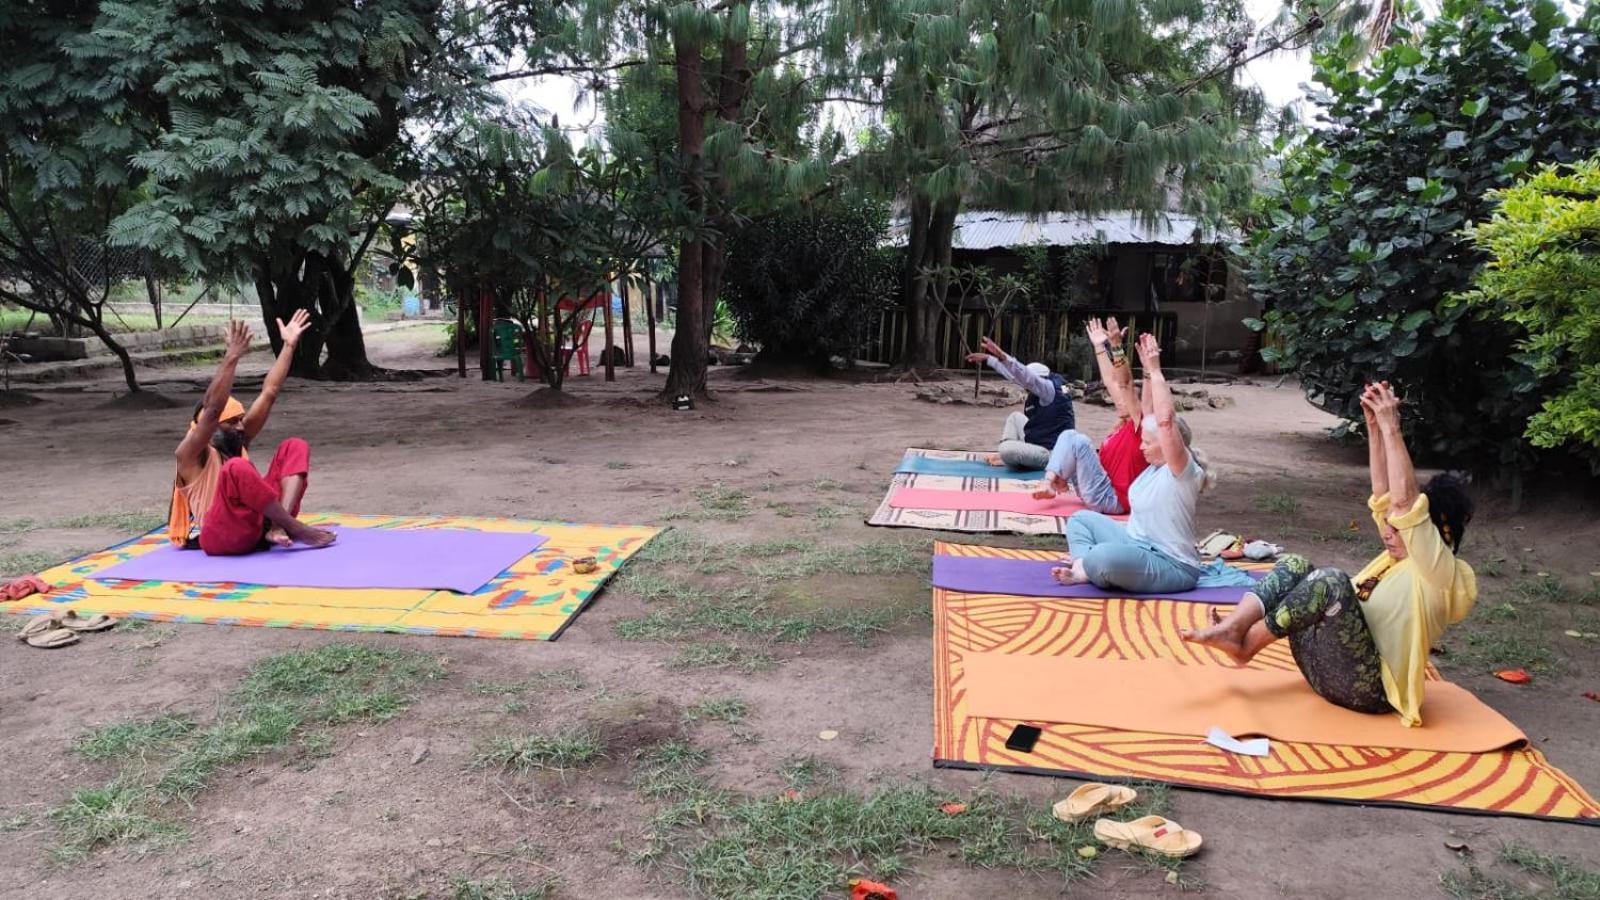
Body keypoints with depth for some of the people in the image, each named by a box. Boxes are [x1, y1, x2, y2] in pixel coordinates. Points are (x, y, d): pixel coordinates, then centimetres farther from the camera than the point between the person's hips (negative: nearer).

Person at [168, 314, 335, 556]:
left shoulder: (238, 442, 18)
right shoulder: (191, 454, -2)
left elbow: (269, 393, 15)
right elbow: (211, 409, -21)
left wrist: (289, 346, 12)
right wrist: (231, 358, -30)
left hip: (258, 524, 7)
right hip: (220, 537, -7)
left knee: (295, 447, -2)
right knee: (236, 468, -33)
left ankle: (279, 526, -24)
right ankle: (296, 529, -24)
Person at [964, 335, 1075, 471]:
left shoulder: (1051, 389, -19)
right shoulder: (1036, 394, 6)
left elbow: (1024, 376, -34)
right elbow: (1015, 375, 11)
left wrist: (1001, 355, -46)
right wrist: (988, 358, 15)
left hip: (1051, 453, -10)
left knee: (1006, 450, -28)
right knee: (1015, 417, 20)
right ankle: (1005, 456, 9)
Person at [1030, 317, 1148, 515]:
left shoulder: (1140, 428, -10)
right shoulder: (1123, 426, 12)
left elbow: (1125, 386, -24)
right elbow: (1111, 382, 16)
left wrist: (1116, 347, -32)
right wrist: (1100, 346, 18)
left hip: (1109, 499, -9)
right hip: (1100, 490, 9)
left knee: (1078, 441, -19)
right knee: (1069, 435, 8)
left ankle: (1052, 483, -9)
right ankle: (1051, 482, -8)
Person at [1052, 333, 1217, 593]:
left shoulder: (1184, 472, -17)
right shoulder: (1156, 465, 6)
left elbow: (1165, 420, -31)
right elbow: (1150, 415, 8)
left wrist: (1156, 370, -27)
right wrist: (1147, 371, 1)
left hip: (1169, 566, -10)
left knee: (1107, 557, -40)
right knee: (1081, 518, 14)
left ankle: (1083, 567, -6)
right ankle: (1087, 567, -11)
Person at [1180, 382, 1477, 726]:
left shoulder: (1442, 573, -7)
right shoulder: (1400, 557, 17)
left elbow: (1404, 502, -20)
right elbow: (1384, 495, 11)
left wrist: (1391, 428, -20)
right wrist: (1374, 426, 4)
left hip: (1366, 687, -9)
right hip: (1327, 671, 9)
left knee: (1332, 581, -29)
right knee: (1295, 566, -3)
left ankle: (1246, 643, -21)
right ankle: (1231, 627, -26)